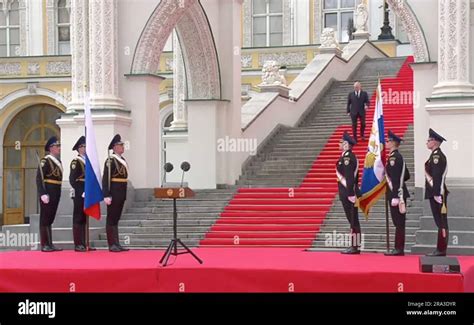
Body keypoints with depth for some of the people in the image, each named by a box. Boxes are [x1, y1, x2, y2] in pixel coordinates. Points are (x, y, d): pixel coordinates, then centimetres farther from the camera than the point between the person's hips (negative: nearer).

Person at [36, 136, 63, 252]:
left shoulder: (58, 162, 15)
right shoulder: (45, 161, -10)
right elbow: (39, 178, -15)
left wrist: (58, 194, 13)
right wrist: (43, 194, -22)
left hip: (56, 194, 8)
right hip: (48, 194, -8)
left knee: (50, 219, 11)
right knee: (45, 219, -2)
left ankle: (50, 244, 16)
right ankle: (44, 245, 1)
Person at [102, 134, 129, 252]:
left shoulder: (122, 160, 14)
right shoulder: (110, 160, -12)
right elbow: (106, 179, -16)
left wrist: (124, 195, 16)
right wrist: (106, 196, -20)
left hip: (121, 194, 8)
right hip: (114, 193, -8)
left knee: (116, 219, 11)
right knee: (111, 219, -2)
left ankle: (117, 244, 15)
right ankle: (112, 245, 2)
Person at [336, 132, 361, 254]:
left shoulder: (347, 157, -15)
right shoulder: (351, 156, 16)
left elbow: (349, 177, -21)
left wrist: (350, 194, -23)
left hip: (348, 193, -10)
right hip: (350, 193, 10)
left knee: (353, 220, -7)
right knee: (353, 220, 11)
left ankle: (355, 247, -4)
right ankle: (355, 246, 15)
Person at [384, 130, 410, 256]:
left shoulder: (394, 157, -16)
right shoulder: (398, 156, 15)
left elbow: (395, 178, -21)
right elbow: (406, 176, 22)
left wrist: (395, 197, -23)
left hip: (396, 194, -10)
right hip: (399, 193, 10)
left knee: (399, 222, -6)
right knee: (399, 222, 11)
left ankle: (399, 249, -3)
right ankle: (399, 248, 16)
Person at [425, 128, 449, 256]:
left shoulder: (437, 156, -15)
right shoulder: (435, 155, 16)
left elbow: (437, 176, -21)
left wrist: (437, 194, -23)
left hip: (437, 194, -10)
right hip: (435, 193, 10)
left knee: (441, 221, -6)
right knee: (440, 221, 11)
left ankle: (441, 250, -4)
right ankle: (440, 249, 16)